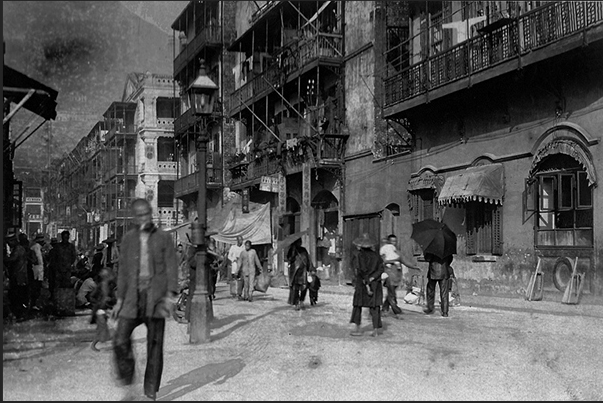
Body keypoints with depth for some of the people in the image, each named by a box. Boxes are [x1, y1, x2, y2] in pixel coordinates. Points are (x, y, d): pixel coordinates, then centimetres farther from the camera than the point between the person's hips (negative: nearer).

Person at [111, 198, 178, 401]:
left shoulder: (163, 237, 4)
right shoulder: (128, 238, 12)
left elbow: (171, 267, 1)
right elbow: (123, 269, 15)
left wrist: (171, 295, -10)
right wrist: (120, 299, 11)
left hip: (155, 297, -2)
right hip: (133, 296, 2)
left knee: (155, 345, 1)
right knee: (120, 341, -9)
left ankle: (151, 393, 11)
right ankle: (129, 387, 8)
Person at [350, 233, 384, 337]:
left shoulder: (358, 256, -10)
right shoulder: (375, 255, 4)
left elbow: (360, 272, -16)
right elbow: (381, 269, -1)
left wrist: (366, 284, -16)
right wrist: (372, 279, -6)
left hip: (361, 284, -4)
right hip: (375, 284, 4)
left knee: (357, 306, 10)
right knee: (374, 306, 7)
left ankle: (357, 329, 12)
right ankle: (376, 329, 3)